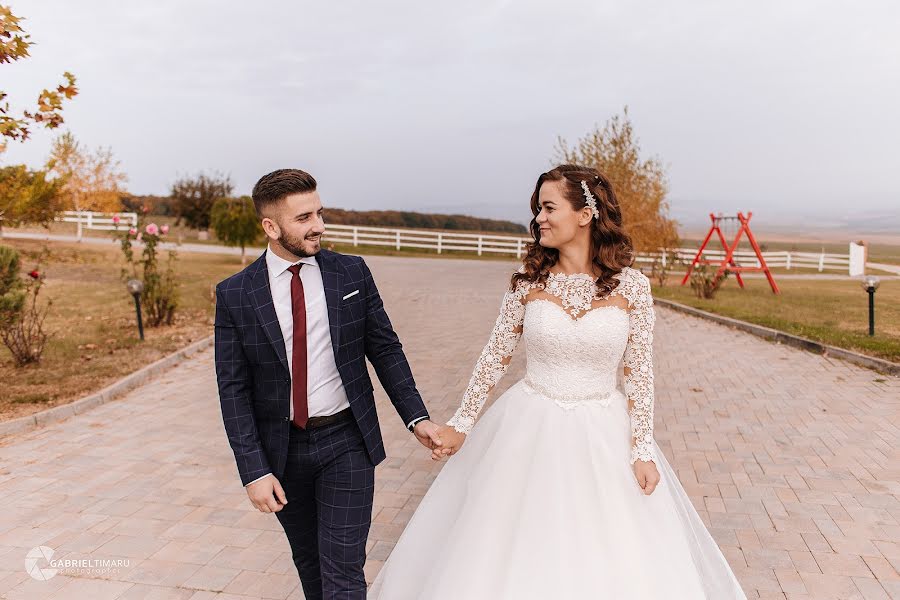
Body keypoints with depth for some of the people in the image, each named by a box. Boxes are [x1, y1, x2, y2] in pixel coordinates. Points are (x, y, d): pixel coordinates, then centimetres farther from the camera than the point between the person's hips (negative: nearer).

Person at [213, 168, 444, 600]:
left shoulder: (352, 273, -5)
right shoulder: (234, 295, -8)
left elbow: (385, 349, 2)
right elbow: (233, 391, -6)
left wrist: (415, 417, -4)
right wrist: (254, 470, -11)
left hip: (347, 441, -1)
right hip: (281, 448, 1)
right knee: (308, 562, 21)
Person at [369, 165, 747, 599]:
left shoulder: (630, 285, -8)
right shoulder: (528, 280, -5)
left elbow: (639, 371, -3)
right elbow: (495, 356, 2)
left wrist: (642, 449, -6)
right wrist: (461, 424, 3)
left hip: (603, 435, -1)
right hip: (531, 431, 1)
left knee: (618, 561, 10)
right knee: (514, 556, 12)